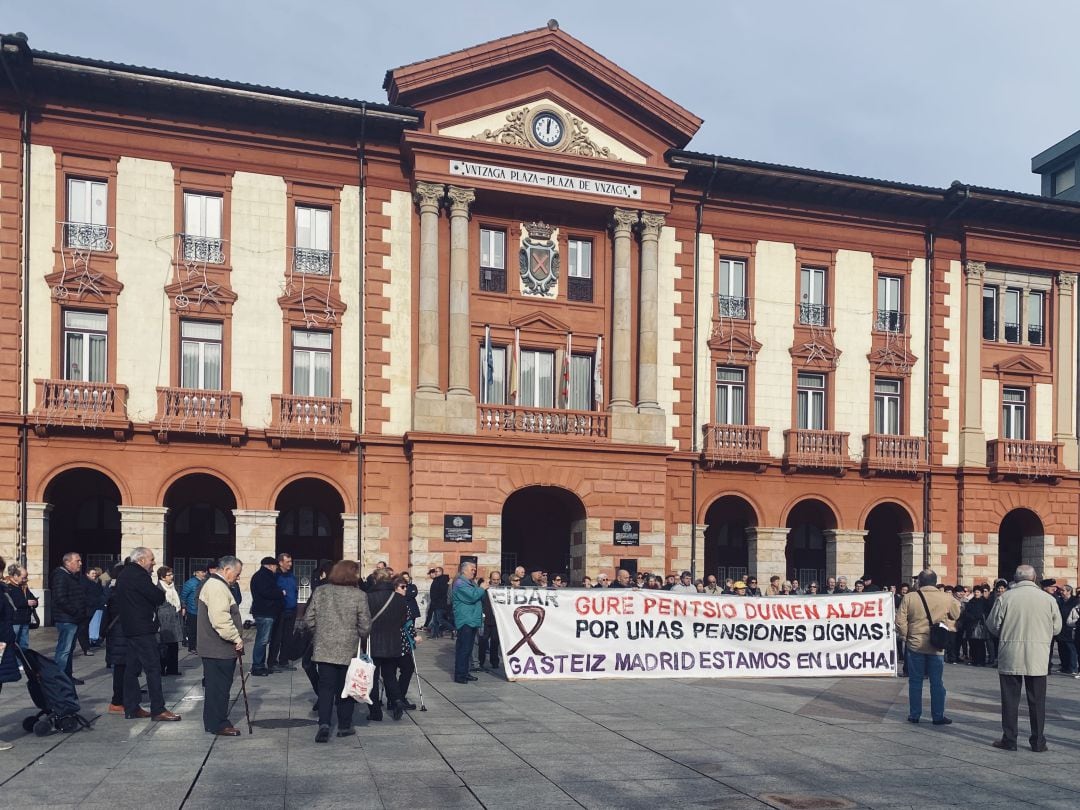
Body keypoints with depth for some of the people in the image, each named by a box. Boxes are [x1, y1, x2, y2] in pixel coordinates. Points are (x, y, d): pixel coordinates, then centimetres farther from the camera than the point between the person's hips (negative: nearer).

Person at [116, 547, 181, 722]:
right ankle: (158, 710, -6)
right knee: (153, 668, -7)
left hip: (131, 628, 10)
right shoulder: (138, 575, -17)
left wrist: (157, 595, 7)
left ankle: (131, 708, 17)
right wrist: (161, 593, 2)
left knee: (132, 667, 12)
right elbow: (158, 597, -19)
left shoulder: (124, 574, 15)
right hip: (142, 629, -10)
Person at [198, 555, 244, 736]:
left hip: (215, 648, 11)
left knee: (217, 686, 16)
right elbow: (221, 620, -28)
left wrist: (235, 639, 23)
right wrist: (237, 639, -18)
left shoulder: (213, 584, 18)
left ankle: (215, 722, 24)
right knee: (219, 687, -3)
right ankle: (218, 724, 5)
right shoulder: (217, 587, -18)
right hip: (219, 649, -11)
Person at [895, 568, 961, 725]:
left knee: (915, 682, 9)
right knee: (937, 683, 8)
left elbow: (900, 621, -7)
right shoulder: (947, 598, -4)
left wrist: (905, 637, 7)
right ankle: (938, 716, 11)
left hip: (915, 646, 0)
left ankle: (914, 715, 14)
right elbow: (957, 615, 13)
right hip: (937, 647, 0)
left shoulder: (909, 598, -7)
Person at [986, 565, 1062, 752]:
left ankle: (1009, 740, 11)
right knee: (1037, 701, 10)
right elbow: (1056, 628, 5)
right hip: (1038, 659, 1)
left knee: (1010, 699, 7)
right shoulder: (1048, 599, -3)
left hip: (1010, 658, -1)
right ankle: (1038, 742, 14)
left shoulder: (1005, 598, -8)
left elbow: (992, 625, -1)